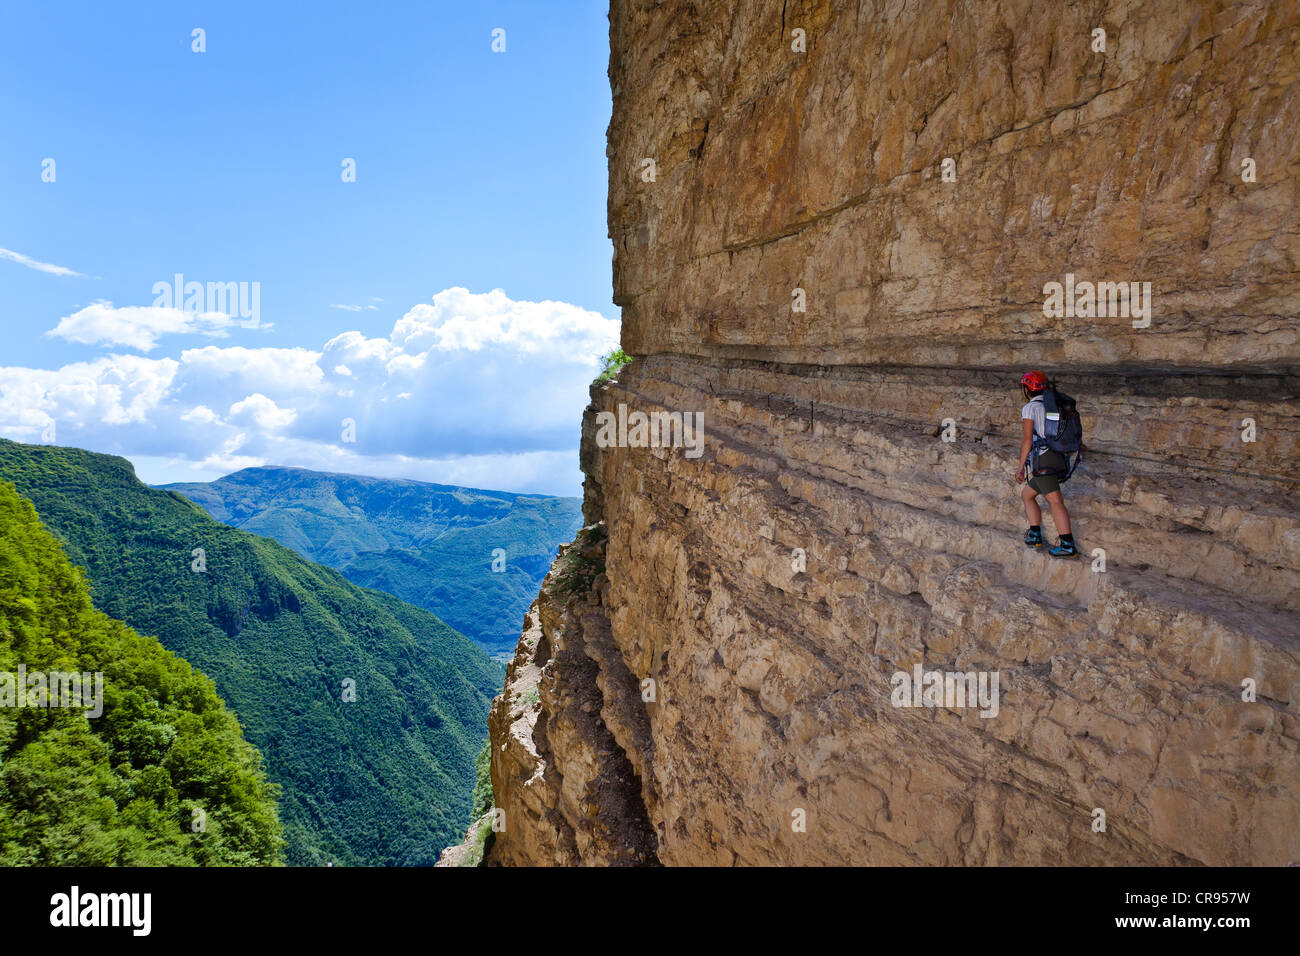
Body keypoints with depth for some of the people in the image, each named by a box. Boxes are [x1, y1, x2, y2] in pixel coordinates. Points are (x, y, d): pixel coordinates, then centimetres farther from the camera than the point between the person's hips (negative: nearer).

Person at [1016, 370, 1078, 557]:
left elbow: (1027, 439, -11)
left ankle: (1068, 545, -25)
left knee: (1055, 501, -16)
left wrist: (1021, 466, -10)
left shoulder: (1030, 408, -4)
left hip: (1043, 460, -9)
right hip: (1059, 459, 9)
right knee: (1026, 494, 20)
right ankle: (1035, 535, 13)